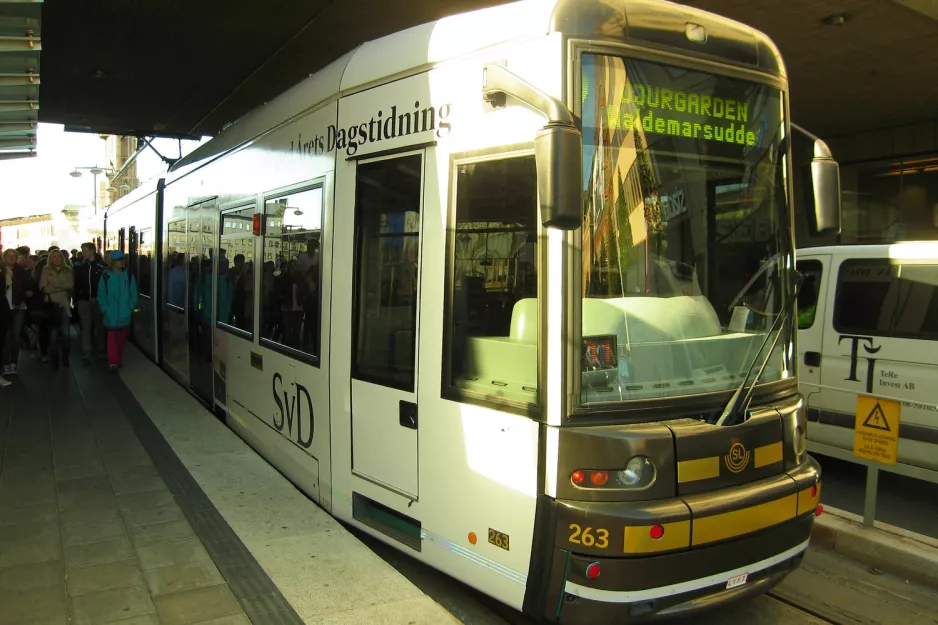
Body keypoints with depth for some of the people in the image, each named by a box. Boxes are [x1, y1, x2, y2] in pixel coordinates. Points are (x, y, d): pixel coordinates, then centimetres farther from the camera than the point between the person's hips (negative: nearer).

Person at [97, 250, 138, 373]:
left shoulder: (129, 276, 3)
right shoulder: (106, 276, -1)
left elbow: (133, 295, 5)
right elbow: (101, 296, 0)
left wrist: (130, 308, -3)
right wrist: (105, 310, -8)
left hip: (125, 315, 2)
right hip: (111, 316, -2)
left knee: (122, 338, 11)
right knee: (112, 338, -7)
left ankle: (119, 360, 24)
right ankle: (113, 362, -8)